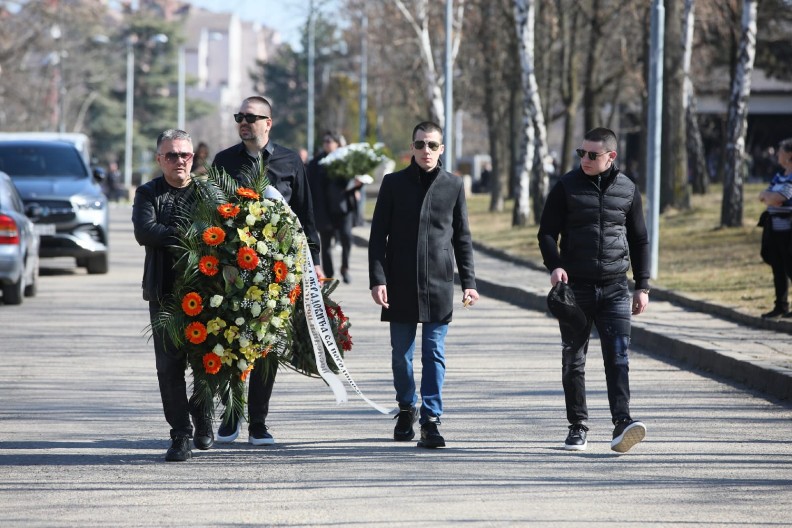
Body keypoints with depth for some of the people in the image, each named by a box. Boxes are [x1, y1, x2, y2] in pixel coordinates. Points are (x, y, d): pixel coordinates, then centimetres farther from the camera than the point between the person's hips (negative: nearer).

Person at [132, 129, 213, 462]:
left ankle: (202, 420, 29)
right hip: (164, 292, 0)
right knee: (170, 364, -4)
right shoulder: (148, 193, 7)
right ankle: (180, 435, -1)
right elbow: (145, 232, -10)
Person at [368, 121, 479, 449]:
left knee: (435, 354, -4)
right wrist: (377, 279, -6)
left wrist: (468, 282, 4)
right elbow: (378, 235, 3)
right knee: (401, 354, 8)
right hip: (400, 285, 0)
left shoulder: (453, 186, 6)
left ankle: (431, 419, -5)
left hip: (438, 286, 0)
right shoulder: (394, 183, 4)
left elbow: (462, 238, 10)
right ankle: (407, 408, 28)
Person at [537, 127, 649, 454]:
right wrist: (554, 265, -17)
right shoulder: (567, 187, 1)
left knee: (618, 356, -12)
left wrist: (642, 286, 9)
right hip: (576, 287, 0)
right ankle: (577, 426, 14)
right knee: (573, 359, 5)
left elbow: (639, 240, 14)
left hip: (614, 287, 0)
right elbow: (547, 232, 2)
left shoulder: (627, 190, 6)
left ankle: (622, 423, -20)